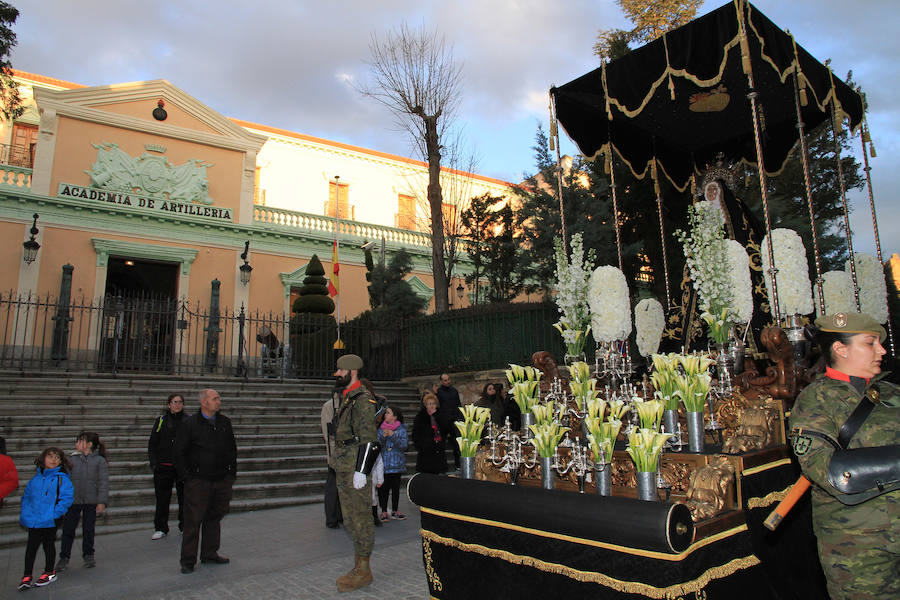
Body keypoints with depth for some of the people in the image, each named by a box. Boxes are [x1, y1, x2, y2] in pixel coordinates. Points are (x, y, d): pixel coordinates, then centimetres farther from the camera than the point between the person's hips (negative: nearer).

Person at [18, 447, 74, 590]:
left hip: (50, 521, -4)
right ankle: (27, 577, 19)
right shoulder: (36, 479, 7)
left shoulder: (62, 478, -9)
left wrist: (55, 513, -20)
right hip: (33, 520, 4)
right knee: (31, 546, 9)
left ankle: (49, 573, 24)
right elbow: (26, 496, 15)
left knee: (48, 545, 9)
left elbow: (67, 497, -13)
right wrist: (25, 513, 3)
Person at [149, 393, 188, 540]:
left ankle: (185, 526, 19)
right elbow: (152, 443, 8)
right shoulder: (161, 420, 5)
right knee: (162, 499, 5)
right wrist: (154, 462, -1)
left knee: (184, 497, 6)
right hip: (164, 466, 1)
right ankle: (161, 529, 18)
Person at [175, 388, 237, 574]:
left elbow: (232, 449, 16)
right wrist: (186, 477, -7)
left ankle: (210, 554, 26)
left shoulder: (225, 422, 9)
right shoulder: (190, 424, -5)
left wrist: (232, 473, 11)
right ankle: (188, 561, 11)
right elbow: (179, 452, -2)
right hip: (198, 481, -5)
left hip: (222, 481, 5)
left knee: (215, 518, 13)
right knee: (193, 521, 0)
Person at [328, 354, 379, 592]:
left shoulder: (362, 399, -14)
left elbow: (368, 439, -20)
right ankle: (358, 567, 25)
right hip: (343, 469, 10)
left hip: (356, 470, -10)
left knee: (360, 519, -2)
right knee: (350, 520, 15)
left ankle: (363, 571, 8)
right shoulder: (344, 398, 16)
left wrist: (361, 470, -22)